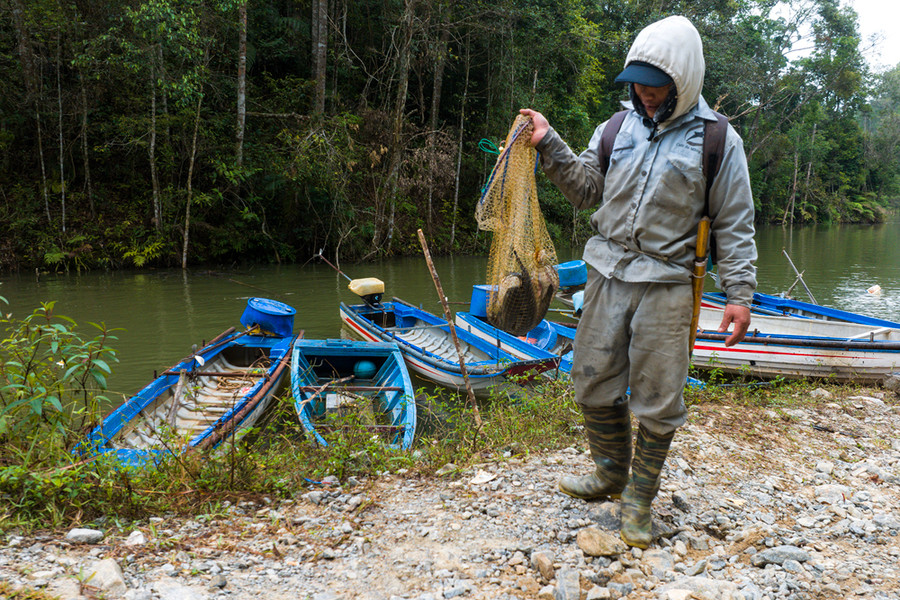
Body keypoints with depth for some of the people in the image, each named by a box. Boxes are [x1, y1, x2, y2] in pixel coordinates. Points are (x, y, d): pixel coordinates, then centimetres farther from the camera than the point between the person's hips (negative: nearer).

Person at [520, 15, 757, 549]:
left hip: (665, 284, -3)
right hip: (607, 274, 4)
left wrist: (740, 292, -5)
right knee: (595, 385, 10)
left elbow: (735, 225, 0)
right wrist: (550, 145, -2)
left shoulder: (718, 141, -1)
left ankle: (640, 498, 22)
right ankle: (611, 474, 34)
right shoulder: (617, 128, 9)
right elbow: (586, 188, 12)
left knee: (657, 401, 2)